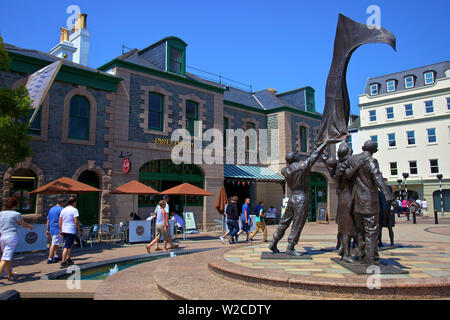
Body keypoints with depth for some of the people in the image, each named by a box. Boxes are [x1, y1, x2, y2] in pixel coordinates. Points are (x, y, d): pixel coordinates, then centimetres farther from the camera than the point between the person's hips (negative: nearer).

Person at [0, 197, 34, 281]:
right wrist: (30, 226, 28)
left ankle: (10, 275, 32)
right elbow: (24, 224, 8)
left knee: (7, 257, 18)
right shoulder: (16, 214, -5)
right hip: (12, 237, -5)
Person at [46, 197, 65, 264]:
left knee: (56, 243, 19)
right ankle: (49, 259, -4)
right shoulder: (61, 209, -11)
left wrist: (47, 230, 21)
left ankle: (55, 257, 25)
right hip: (57, 229, -8)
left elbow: (48, 220, 17)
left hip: (51, 229, 8)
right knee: (54, 244, -5)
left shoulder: (51, 209, 14)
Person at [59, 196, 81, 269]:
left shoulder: (63, 210, 11)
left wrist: (60, 230, 20)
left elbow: (60, 221, 13)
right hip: (71, 231, -7)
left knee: (70, 245, 21)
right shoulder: (74, 210, -10)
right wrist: (79, 230, -6)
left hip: (64, 230, 7)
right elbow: (76, 221, -14)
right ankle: (63, 263, -6)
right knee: (66, 247, -6)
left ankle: (68, 259, 23)